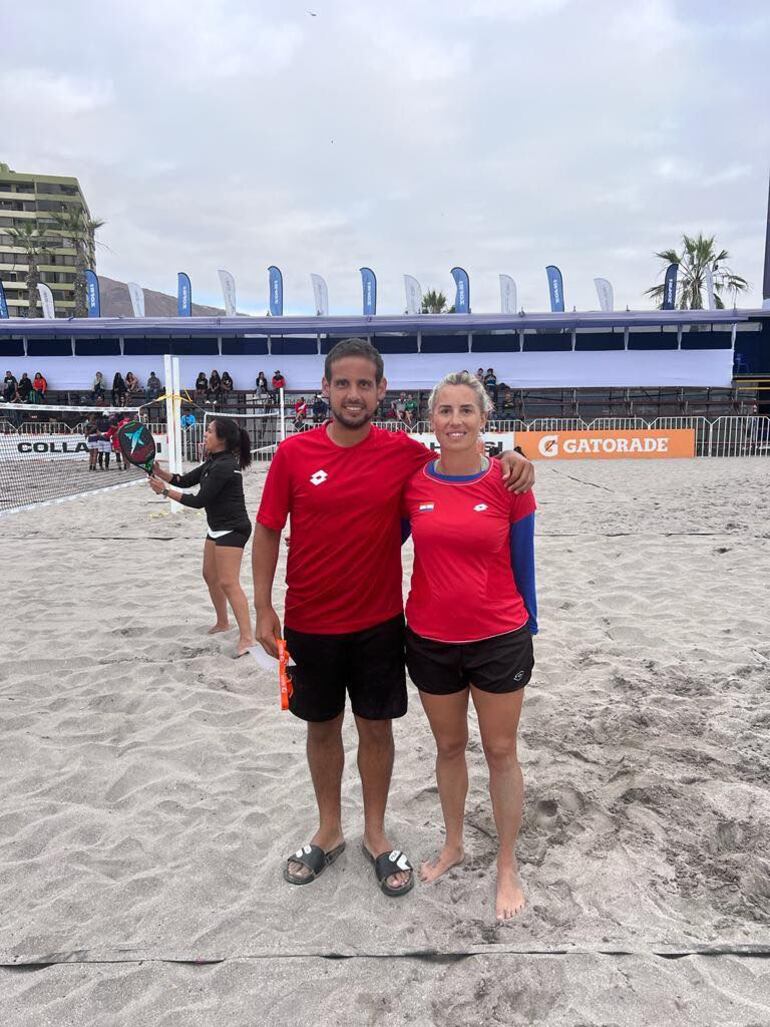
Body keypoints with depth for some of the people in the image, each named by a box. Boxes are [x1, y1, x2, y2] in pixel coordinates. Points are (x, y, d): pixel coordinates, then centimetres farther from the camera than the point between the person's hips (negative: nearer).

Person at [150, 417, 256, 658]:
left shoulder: (224, 466, -23)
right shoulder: (213, 461, 8)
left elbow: (199, 501, -21)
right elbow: (186, 481, 10)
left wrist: (166, 491, -17)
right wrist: (160, 472, -5)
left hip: (233, 529, -10)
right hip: (218, 528, 10)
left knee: (228, 582, -12)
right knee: (210, 575, 18)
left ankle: (246, 636, -10)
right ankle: (222, 622, 34)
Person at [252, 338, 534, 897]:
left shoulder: (403, 451, -6)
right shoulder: (293, 453, -8)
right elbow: (267, 531, -2)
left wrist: (509, 460, -10)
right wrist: (263, 607, -5)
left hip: (379, 622, 0)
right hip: (310, 624, 0)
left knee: (377, 727, 13)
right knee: (322, 726, 17)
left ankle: (376, 835, 36)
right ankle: (329, 831, 39)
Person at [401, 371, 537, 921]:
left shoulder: (509, 482, -9)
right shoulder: (412, 483, -5)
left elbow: (523, 563, -1)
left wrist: (528, 630, 5)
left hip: (499, 639, -2)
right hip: (430, 641, 2)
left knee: (501, 751, 12)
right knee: (449, 746, 19)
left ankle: (508, 864, 32)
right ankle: (453, 844, 42)